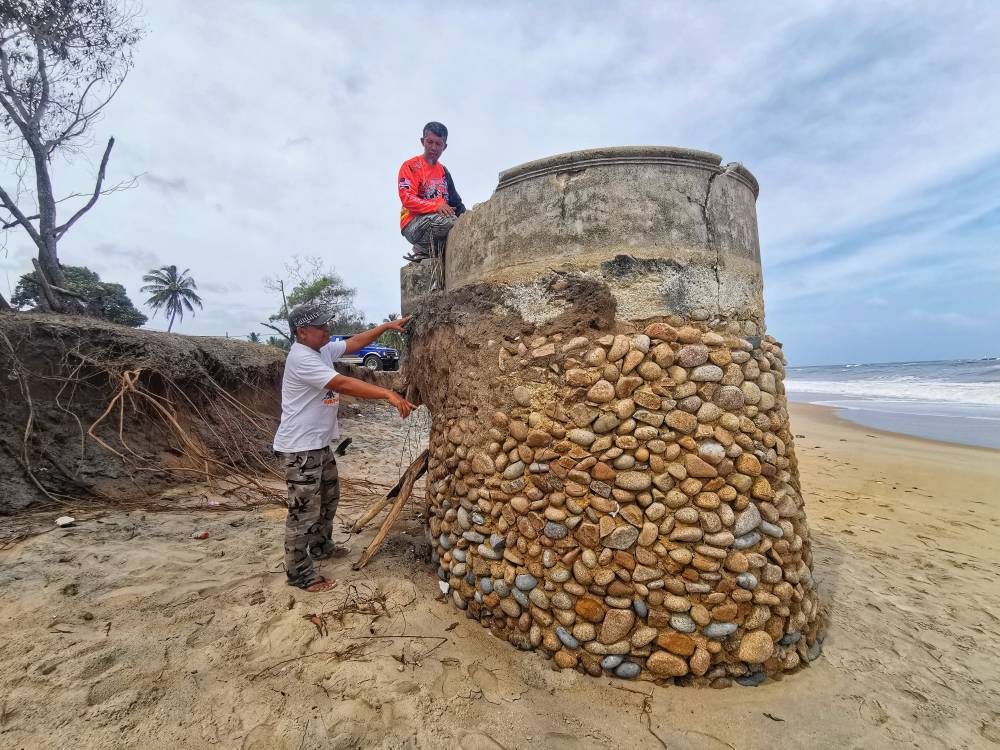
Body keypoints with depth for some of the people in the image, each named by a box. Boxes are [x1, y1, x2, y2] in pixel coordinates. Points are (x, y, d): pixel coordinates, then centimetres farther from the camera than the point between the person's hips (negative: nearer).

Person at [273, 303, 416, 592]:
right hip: (300, 448, -10)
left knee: (329, 496, 24)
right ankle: (299, 572, 15)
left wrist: (386, 326, 4)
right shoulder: (301, 358, -24)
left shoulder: (323, 349, 5)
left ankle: (321, 546, 44)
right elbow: (344, 384, -32)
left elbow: (354, 343, 14)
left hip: (319, 443, 10)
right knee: (305, 511, 0)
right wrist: (389, 394, -37)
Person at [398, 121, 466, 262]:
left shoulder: (443, 171, 23)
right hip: (414, 225, -6)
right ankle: (423, 250, -11)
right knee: (451, 222, -34)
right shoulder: (410, 166, 3)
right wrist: (436, 206, -24)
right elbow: (407, 198, -11)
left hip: (437, 222, 6)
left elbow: (456, 201, 20)